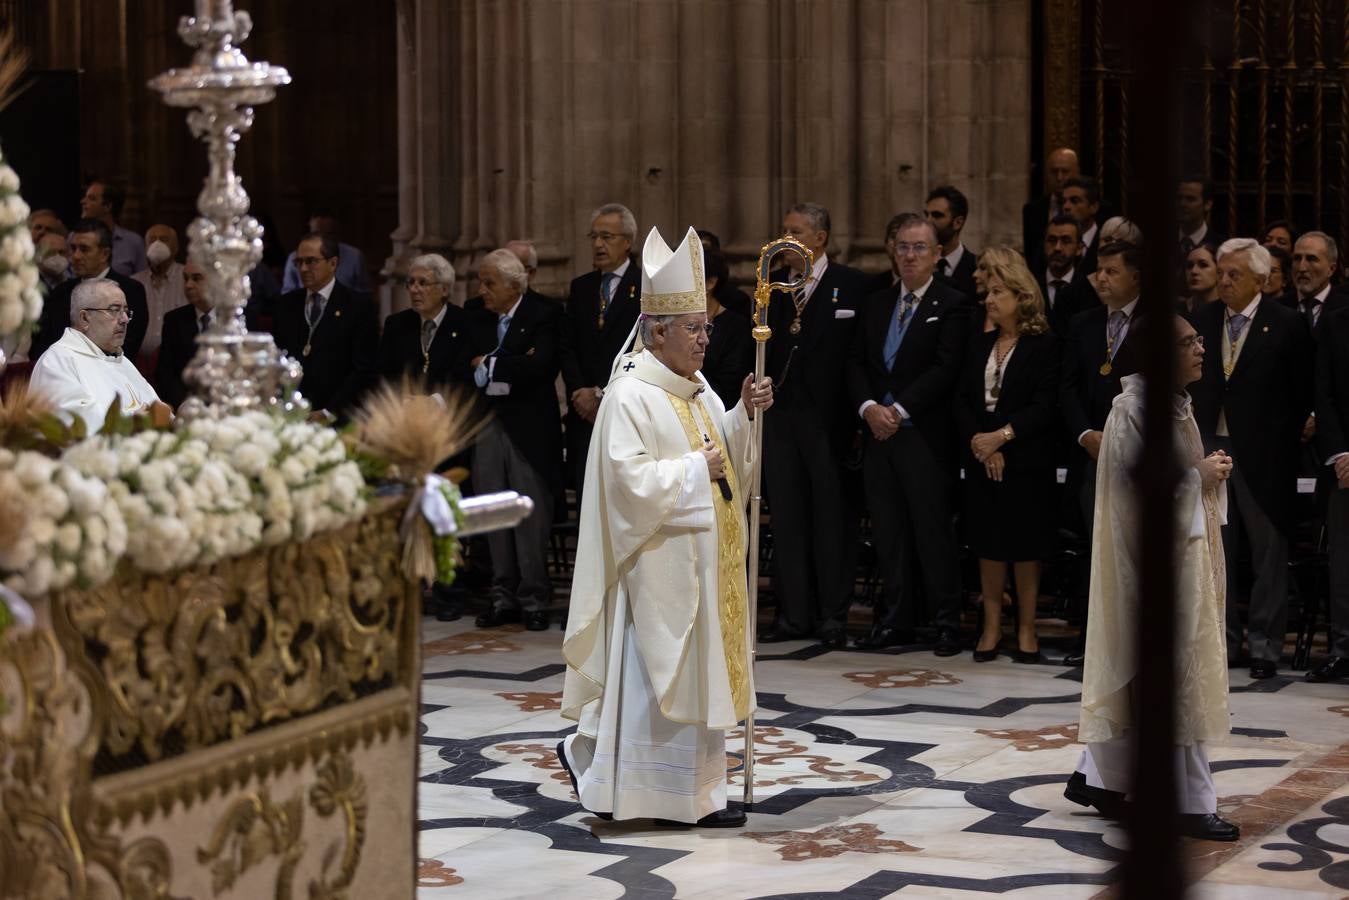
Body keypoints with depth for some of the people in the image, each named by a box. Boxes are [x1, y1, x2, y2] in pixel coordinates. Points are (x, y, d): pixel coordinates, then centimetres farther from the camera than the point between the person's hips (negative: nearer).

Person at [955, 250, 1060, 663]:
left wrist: (1002, 436, -19)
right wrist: (978, 441, -11)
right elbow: (962, 401, 5)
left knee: (1025, 543, 0)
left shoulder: (1044, 346, -5)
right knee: (988, 542, 6)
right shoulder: (979, 345, 12)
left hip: (1026, 460, -4)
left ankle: (1026, 629, 8)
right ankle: (991, 627, 11)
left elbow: (1044, 407, -13)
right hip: (981, 459, 5)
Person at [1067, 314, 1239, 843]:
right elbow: (1135, 482, -23)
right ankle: (1190, 802, 1)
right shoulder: (1136, 407, -17)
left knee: (1132, 669, 14)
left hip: (1178, 549, 10)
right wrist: (1201, 474, -15)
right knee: (1172, 676, -5)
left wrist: (1207, 470, 2)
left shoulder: (1173, 402, 12)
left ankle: (1097, 777, 23)